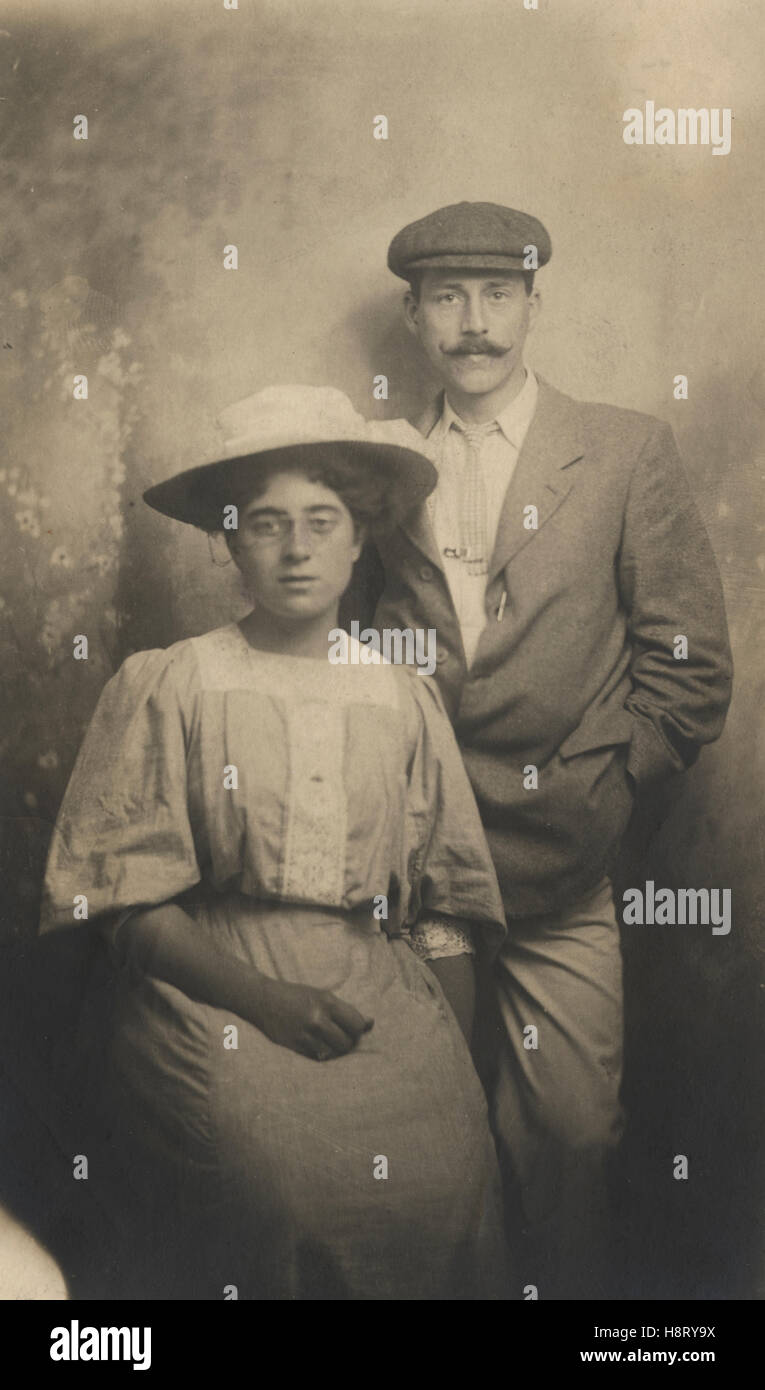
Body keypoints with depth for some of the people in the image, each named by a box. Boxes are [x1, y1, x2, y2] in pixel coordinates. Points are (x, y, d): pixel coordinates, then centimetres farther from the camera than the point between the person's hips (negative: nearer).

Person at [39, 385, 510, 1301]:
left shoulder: (406, 701, 12)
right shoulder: (167, 688, 4)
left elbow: (446, 907, 12)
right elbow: (127, 903, -1)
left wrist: (453, 1070, -1)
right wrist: (261, 997, -14)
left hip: (382, 994, 3)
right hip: (211, 988, -2)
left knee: (442, 1175, -24)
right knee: (290, 1181, -28)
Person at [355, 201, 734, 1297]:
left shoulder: (628, 451, 0)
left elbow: (690, 663, -1)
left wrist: (597, 797, -6)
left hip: (562, 877, -2)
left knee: (570, 1139, 3)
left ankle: (568, 1290, 26)